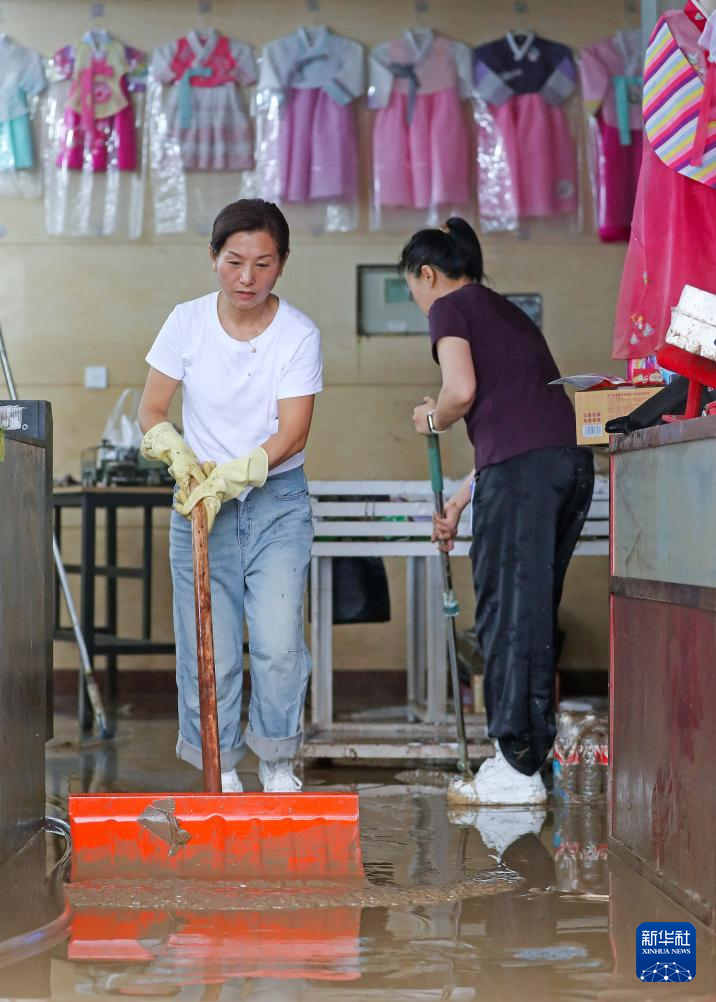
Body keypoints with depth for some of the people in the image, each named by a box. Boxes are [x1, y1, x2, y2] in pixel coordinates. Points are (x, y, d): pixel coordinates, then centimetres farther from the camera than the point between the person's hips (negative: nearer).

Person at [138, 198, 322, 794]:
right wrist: (180, 455, -19)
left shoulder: (299, 336, -8)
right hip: (200, 502, 1)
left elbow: (292, 434, -12)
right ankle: (222, 770, 15)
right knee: (209, 650, 0)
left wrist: (230, 476, -24)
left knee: (278, 644, -11)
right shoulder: (187, 323, -4)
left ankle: (278, 766, 7)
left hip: (277, 502, -1)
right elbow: (151, 413, 1)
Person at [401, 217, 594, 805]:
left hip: (520, 467, -8)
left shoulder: (451, 307, 6)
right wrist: (459, 503, 34)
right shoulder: (509, 313, 31)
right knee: (535, 614, 13)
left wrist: (432, 420, 11)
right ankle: (530, 752, 16)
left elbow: (462, 390, -11)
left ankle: (517, 769, -5)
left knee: (508, 615, -5)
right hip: (573, 458, 8)